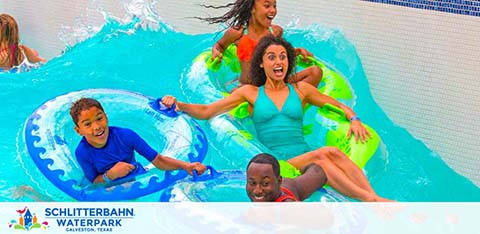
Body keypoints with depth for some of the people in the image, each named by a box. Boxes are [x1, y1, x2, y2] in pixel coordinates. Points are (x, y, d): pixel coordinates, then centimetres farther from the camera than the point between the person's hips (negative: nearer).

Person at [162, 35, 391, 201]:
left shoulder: (300, 89, 18)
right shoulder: (250, 93, 13)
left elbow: (338, 105, 26)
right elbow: (206, 111, 8)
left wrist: (354, 119, 5)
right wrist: (178, 105, -7)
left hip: (304, 157, 3)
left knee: (333, 154, -33)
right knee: (324, 154, -33)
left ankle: (373, 197, -41)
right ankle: (371, 200, -40)